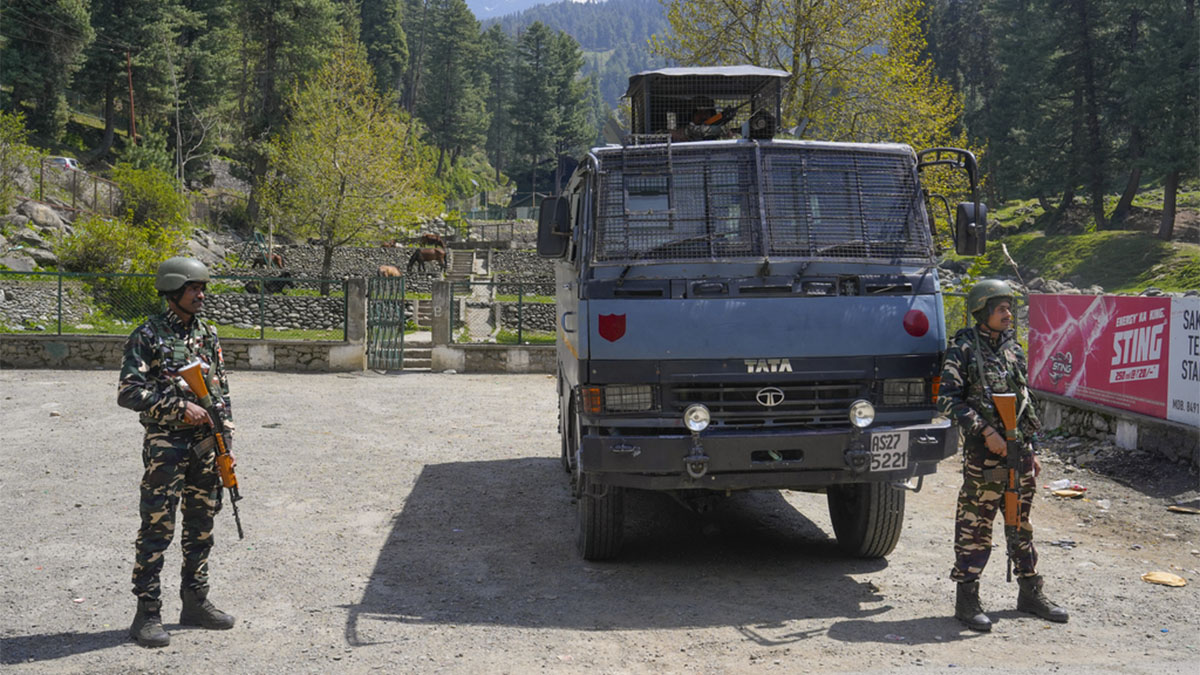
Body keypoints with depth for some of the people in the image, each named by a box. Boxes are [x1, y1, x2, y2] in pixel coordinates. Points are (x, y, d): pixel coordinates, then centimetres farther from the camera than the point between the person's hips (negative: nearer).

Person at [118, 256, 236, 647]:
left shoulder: (208, 334, 11)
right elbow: (128, 393, -12)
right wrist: (180, 408, -18)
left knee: (201, 526, 12)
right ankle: (147, 615, 4)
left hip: (205, 444, 6)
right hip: (165, 445, -6)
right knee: (157, 529, -3)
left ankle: (195, 603, 24)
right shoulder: (147, 336, -7)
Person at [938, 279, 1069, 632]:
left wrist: (1031, 450, 17)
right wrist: (986, 432, -19)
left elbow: (1024, 400, 18)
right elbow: (948, 400, -13)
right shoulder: (963, 349, -6)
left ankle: (1030, 593, 25)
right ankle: (967, 599, 6)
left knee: (1021, 523, 14)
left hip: (1019, 447, 6)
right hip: (983, 452, -6)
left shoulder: (1012, 347, 13)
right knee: (975, 525, -2)